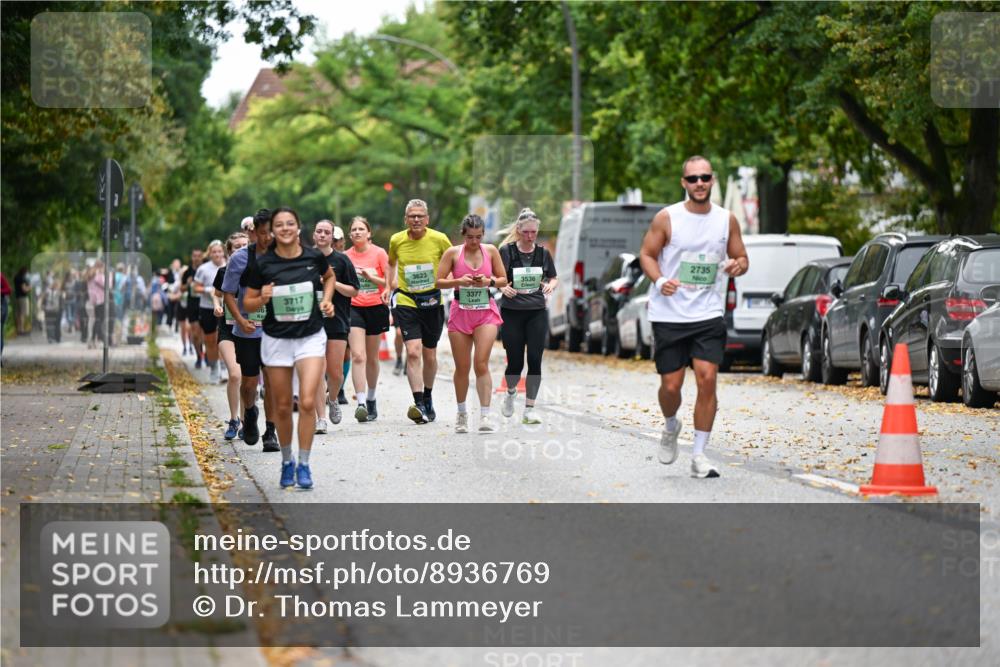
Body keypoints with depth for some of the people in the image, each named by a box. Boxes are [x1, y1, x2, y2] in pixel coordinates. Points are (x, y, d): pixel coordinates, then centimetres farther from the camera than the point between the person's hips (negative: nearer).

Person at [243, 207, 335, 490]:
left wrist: (327, 299, 3)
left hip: (311, 337, 0)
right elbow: (248, 303, 1)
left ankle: (304, 465, -4)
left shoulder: (314, 257, -4)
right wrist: (262, 299, -19)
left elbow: (329, 276, 19)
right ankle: (287, 462, 27)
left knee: (307, 401, -15)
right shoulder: (263, 264, -7)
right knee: (283, 407, 6)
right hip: (276, 339, 0)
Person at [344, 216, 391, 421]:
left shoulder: (379, 253, -2)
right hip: (354, 308, 0)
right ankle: (361, 402, -22)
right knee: (357, 356, -15)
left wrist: (372, 277, -16)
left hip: (376, 308, 0)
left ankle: (371, 399, 29)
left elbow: (389, 282, -2)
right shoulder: (346, 256, 4)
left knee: (372, 358, 10)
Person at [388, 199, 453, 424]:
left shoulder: (439, 239, -7)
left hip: (432, 302, 0)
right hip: (406, 302, 0)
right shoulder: (396, 240, -2)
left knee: (430, 355, 11)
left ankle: (428, 398, 34)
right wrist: (392, 282, 9)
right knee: (413, 352, -16)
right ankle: (419, 404, -19)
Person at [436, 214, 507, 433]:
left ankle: (485, 415, -15)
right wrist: (459, 281, -16)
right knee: (462, 367, 6)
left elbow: (503, 280, 9)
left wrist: (489, 281, -11)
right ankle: (462, 413, 22)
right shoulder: (453, 253, 0)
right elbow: (439, 281, 0)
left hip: (486, 312, 0)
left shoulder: (491, 251, 4)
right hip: (460, 312, 1)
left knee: (481, 364, -13)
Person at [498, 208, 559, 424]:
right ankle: (511, 392, 34)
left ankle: (529, 410, 0)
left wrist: (550, 285, -8)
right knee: (515, 361, 0)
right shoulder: (506, 251, -4)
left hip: (537, 312, 2)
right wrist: (503, 287, -23)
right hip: (512, 312, -2)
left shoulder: (543, 253, 5)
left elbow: (554, 278, 15)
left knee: (535, 361, -6)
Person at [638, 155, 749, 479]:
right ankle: (671, 427, 34)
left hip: (708, 314, 1)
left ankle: (699, 455, -3)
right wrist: (659, 281, -16)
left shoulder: (727, 220, 5)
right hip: (668, 315, -1)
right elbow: (646, 253, 3)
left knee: (707, 379, -11)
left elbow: (741, 258, 14)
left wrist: (738, 265, -11)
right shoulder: (666, 218, -3)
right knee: (671, 385, 0)